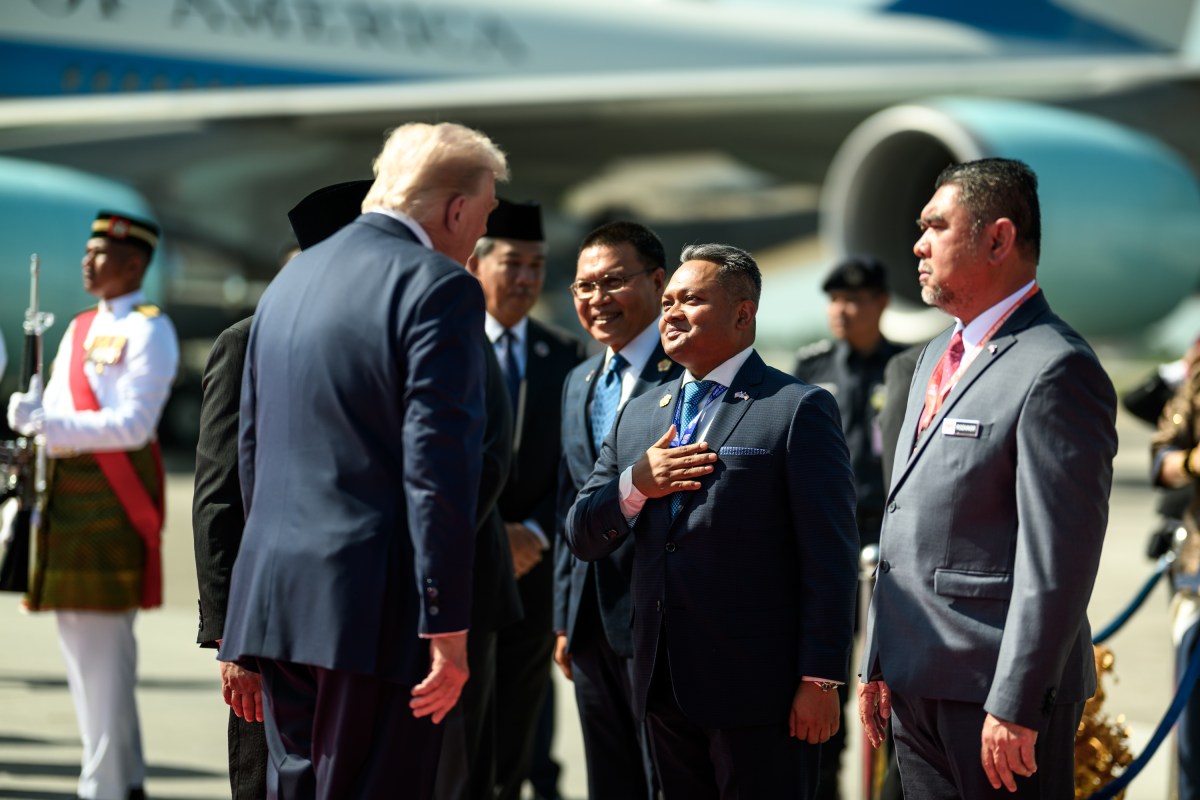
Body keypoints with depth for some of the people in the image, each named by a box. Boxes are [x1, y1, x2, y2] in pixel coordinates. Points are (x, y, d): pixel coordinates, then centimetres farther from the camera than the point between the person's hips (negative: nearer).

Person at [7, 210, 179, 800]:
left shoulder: (148, 331, -8)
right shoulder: (80, 328, 19)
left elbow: (133, 423, -17)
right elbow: (54, 407, 19)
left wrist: (50, 423, -24)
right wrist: (31, 412, -4)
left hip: (113, 495, -9)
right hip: (67, 488, 9)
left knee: (102, 644, -9)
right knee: (79, 640, 13)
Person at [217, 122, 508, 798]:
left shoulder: (291, 280, 17)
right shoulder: (439, 287, -9)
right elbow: (437, 464, -16)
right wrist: (447, 628, -15)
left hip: (277, 597, 8)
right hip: (375, 610, -8)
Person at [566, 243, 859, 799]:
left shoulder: (799, 408, -4)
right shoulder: (638, 415, 16)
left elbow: (829, 558, -9)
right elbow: (583, 539, 13)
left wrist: (820, 680, -14)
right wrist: (636, 485, -7)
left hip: (757, 690, -6)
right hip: (665, 687, 6)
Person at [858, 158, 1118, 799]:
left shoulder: (1056, 371, -14)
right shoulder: (938, 359, 17)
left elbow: (1057, 561, -19)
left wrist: (1015, 705, -21)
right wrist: (879, 665, 17)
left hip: (992, 696, -9)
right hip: (917, 687, 9)